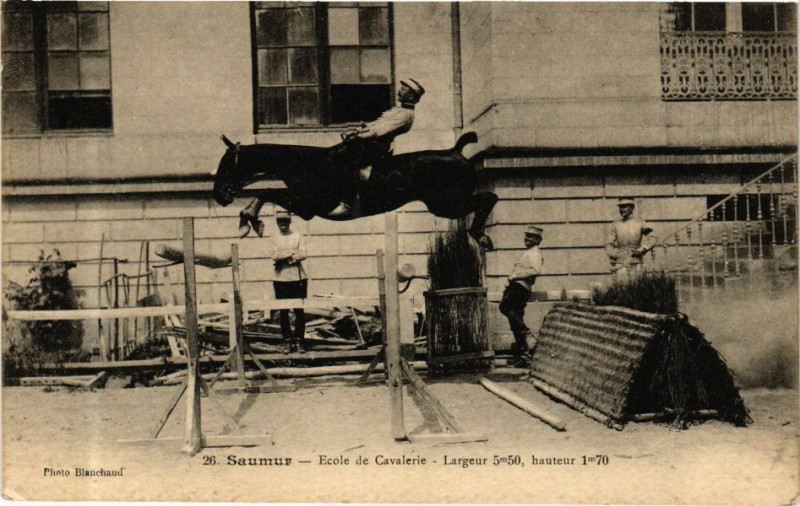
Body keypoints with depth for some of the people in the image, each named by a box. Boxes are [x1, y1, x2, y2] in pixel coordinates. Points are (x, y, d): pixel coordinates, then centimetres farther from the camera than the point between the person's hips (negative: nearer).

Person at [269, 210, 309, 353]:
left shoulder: (298, 236, 5)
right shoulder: (274, 238, 8)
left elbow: (302, 255, -8)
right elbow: (274, 256, -8)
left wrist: (283, 257, -11)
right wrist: (293, 252, -11)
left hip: (298, 278, -1)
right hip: (280, 280, 1)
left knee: (299, 311, 1)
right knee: (283, 312, 3)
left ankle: (300, 339, 8)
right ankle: (287, 340, 10)